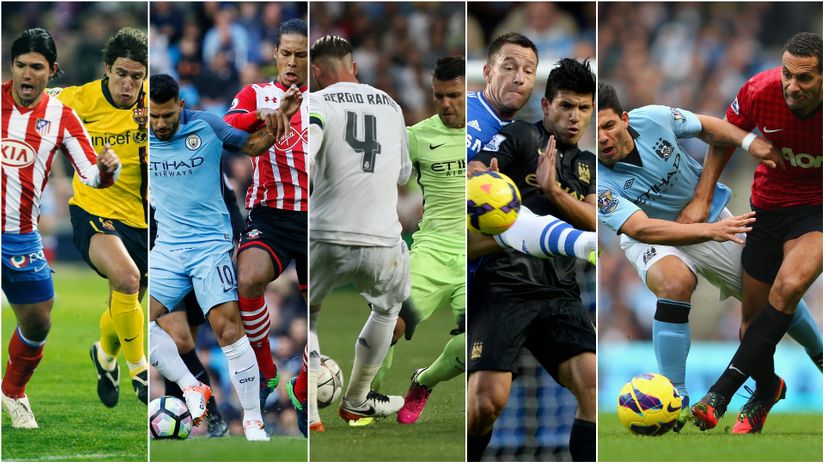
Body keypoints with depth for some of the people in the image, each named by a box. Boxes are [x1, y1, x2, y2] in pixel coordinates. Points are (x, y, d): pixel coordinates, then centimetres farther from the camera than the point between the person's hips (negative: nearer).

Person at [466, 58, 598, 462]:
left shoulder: (588, 166, 22)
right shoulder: (519, 137, 6)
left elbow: (595, 221, 5)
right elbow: (472, 176, -9)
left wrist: (553, 191, -12)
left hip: (560, 292, 5)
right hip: (504, 286, -5)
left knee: (594, 385, -15)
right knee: (488, 397, -19)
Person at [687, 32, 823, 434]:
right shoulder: (760, 91, -19)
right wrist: (701, 199, 1)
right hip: (769, 202, 4)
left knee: (788, 287, -28)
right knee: (754, 311, 6)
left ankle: (721, 392, -28)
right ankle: (765, 390, 36)